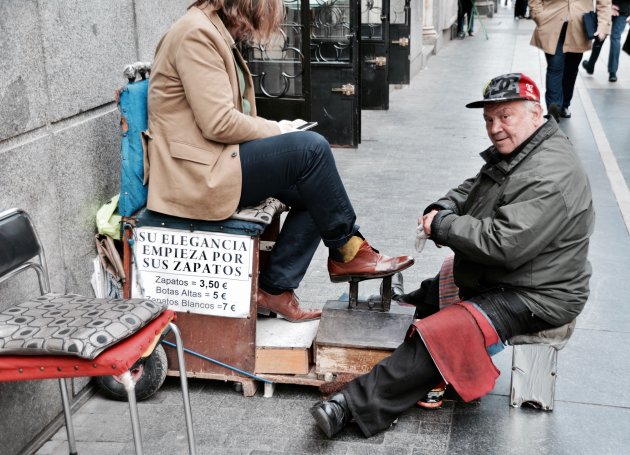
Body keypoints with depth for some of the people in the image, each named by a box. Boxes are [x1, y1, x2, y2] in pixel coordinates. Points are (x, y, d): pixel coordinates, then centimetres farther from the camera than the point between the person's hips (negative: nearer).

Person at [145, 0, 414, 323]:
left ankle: (274, 288, 1)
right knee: (311, 148, -19)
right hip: (196, 173, -10)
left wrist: (272, 130, 3)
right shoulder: (196, 33, -15)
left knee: (312, 194, -3)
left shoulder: (217, 34, 17)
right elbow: (218, 123, -22)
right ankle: (348, 250, -2)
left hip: (213, 163, 10)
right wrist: (277, 130, -8)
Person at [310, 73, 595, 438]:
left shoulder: (551, 176, -26)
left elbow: (504, 244, -33)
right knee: (415, 302, 16)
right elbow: (473, 189, 19)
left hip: (535, 296, -11)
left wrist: (442, 226, -20)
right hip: (496, 278, 11)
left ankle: (357, 404, -20)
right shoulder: (512, 152, 8)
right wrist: (443, 209, -4)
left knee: (439, 336, -24)